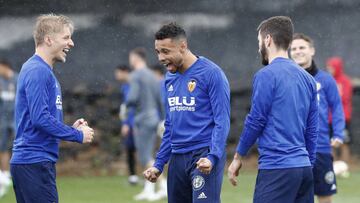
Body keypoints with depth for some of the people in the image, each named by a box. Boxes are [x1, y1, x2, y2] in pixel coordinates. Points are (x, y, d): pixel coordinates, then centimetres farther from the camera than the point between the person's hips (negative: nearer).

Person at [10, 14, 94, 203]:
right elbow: (40, 118, -21)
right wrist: (78, 135, -12)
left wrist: (72, 128, 8)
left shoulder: (44, 71, 18)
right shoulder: (37, 72, -13)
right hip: (35, 163, -10)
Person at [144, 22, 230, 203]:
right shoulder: (170, 78, 14)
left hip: (203, 156, -7)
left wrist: (212, 157, -23)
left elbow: (222, 122, -11)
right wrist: (159, 164, 17)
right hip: (177, 159, 7)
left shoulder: (210, 73, -8)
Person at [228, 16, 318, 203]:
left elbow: (256, 121, -7)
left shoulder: (266, 75, -7)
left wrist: (238, 157, 5)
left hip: (277, 168, -8)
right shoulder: (306, 78, 14)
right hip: (304, 168, 8)